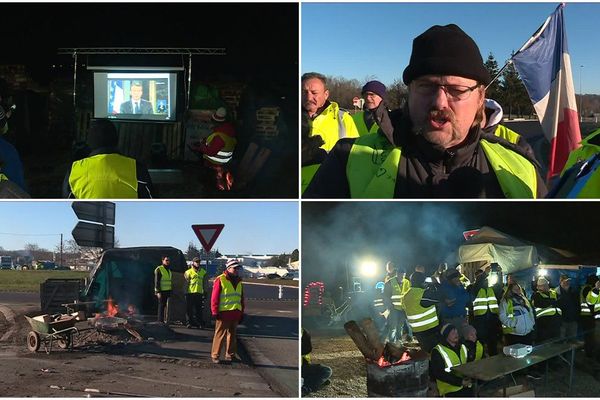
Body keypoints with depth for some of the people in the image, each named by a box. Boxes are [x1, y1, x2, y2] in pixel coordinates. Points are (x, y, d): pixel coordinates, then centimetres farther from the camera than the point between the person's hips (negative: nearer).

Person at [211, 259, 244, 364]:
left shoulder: (239, 281, 15)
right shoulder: (220, 280, -7)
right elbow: (214, 297, -8)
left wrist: (241, 312, 18)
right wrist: (215, 312, -11)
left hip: (235, 313, 7)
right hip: (223, 313, -7)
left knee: (232, 335, 13)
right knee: (220, 335, -2)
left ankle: (230, 355, 23)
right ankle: (215, 355, 7)